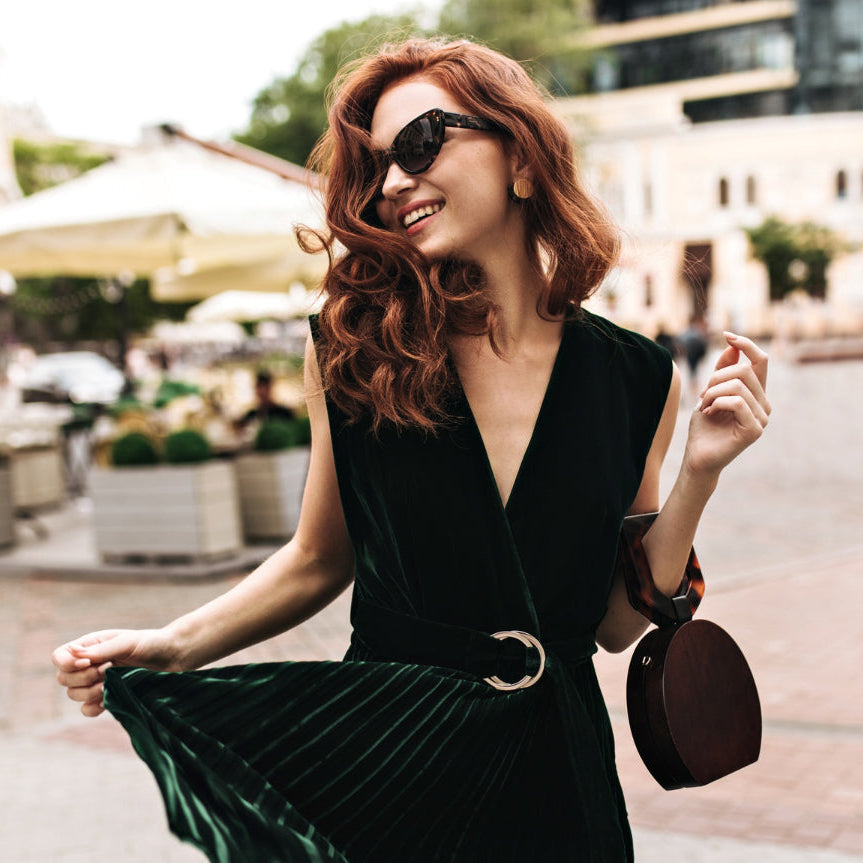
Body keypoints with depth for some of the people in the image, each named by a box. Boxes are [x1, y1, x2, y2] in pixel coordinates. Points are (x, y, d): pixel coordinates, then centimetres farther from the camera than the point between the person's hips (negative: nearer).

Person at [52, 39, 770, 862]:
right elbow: (319, 562, 3)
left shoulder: (634, 380, -6)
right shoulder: (352, 353, -9)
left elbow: (618, 623, -2)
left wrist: (700, 469, -11)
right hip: (379, 756, -1)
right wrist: (174, 645, -10)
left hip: (550, 773, 1)